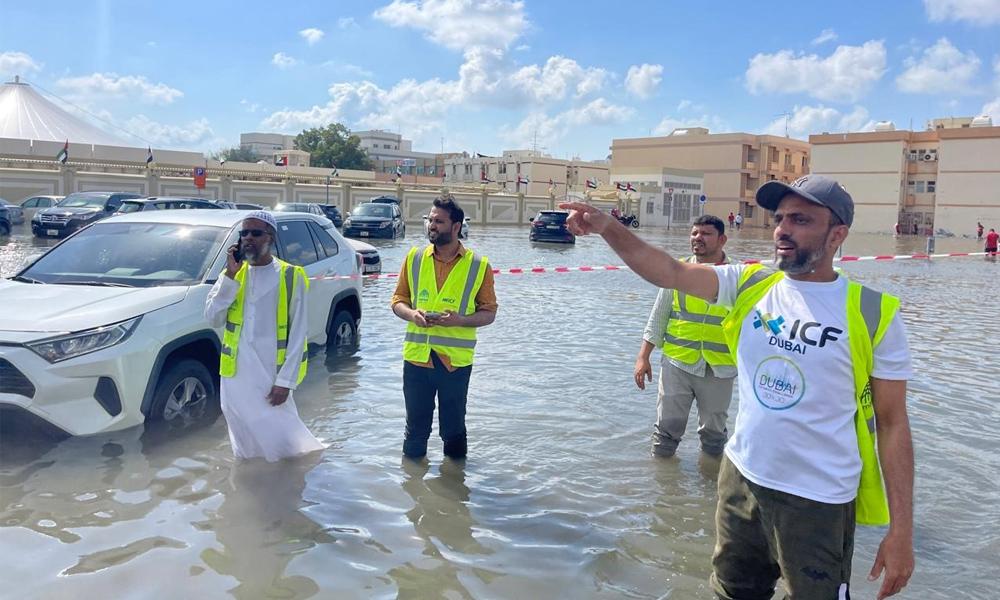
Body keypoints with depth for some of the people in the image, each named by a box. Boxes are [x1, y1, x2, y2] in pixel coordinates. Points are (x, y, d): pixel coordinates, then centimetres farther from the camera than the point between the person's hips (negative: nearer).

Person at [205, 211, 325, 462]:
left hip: (271, 377, -4)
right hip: (235, 376, 4)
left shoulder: (290, 276, -6)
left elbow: (297, 334, -8)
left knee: (279, 442, -4)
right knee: (246, 449, 14)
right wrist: (230, 276, -11)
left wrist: (286, 381, -14)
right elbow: (213, 318, -3)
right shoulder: (232, 274, 8)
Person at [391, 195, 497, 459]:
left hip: (455, 360, -2)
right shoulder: (414, 258, 5)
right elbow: (398, 300, 11)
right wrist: (412, 314, -12)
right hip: (416, 356, 2)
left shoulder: (478, 266, -3)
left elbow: (489, 313, 1)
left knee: (453, 430, 12)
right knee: (415, 429, 14)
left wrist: (459, 320, -17)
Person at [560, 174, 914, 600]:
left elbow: (892, 423, -7)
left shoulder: (873, 314, -11)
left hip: (818, 503, -4)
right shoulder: (750, 285, -2)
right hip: (741, 480, 4)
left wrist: (901, 529, -8)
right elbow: (670, 273, -13)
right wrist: (608, 228, -29)